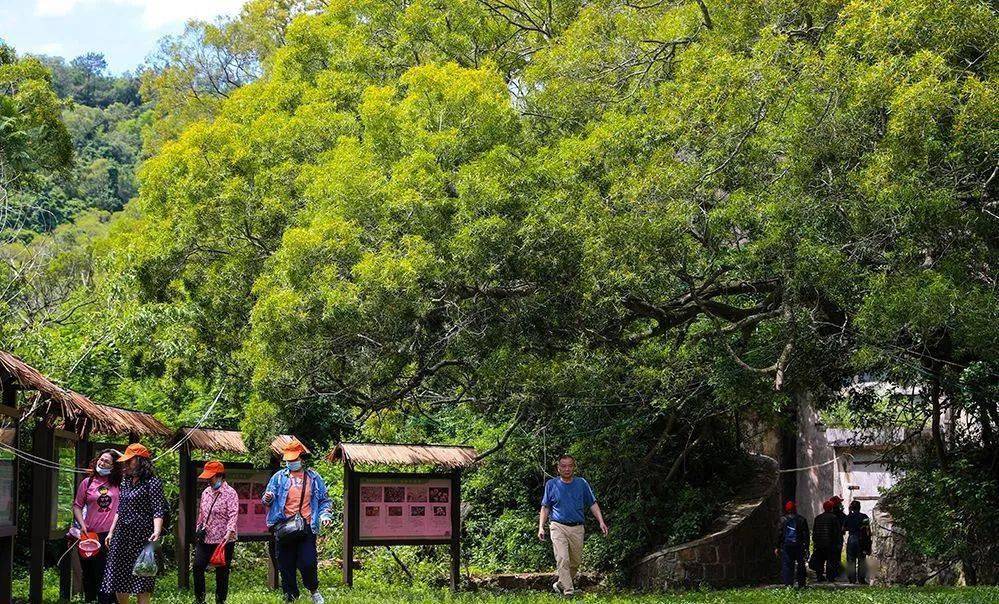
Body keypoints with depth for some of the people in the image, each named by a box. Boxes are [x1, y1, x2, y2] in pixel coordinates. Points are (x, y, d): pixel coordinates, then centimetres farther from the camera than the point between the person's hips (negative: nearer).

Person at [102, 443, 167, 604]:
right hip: (122, 536, 8)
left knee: (141, 584, -4)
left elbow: (158, 511, -16)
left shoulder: (152, 482, -8)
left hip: (141, 536, -8)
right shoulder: (126, 481, 14)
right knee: (118, 582, 8)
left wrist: (157, 532, -31)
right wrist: (111, 532, 20)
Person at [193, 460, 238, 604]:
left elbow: (233, 515, -19)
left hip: (223, 540, -6)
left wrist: (229, 532, -30)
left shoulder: (230, 493, -9)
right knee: (198, 567, -1)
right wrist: (198, 531, 15)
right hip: (205, 539, 6)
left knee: (222, 573, 3)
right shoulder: (206, 492, 12)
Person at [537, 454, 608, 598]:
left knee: (575, 562, 9)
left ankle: (560, 584, 31)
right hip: (558, 526, -3)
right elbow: (545, 507, 11)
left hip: (577, 528, 3)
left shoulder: (582, 484, 7)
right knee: (562, 559, -16)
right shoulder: (551, 484, 5)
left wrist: (601, 522, -3)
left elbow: (593, 504, 9)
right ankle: (568, 591, -18)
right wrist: (541, 527, 2)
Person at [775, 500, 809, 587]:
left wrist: (777, 547, 6)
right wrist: (806, 548, 4)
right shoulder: (801, 520, 1)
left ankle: (788, 584, -8)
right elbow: (806, 535, 1)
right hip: (799, 547, 1)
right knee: (800, 565, 11)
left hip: (786, 547, -1)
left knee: (787, 565, 0)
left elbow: (779, 534, 0)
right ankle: (801, 584, 14)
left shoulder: (782, 520, -1)